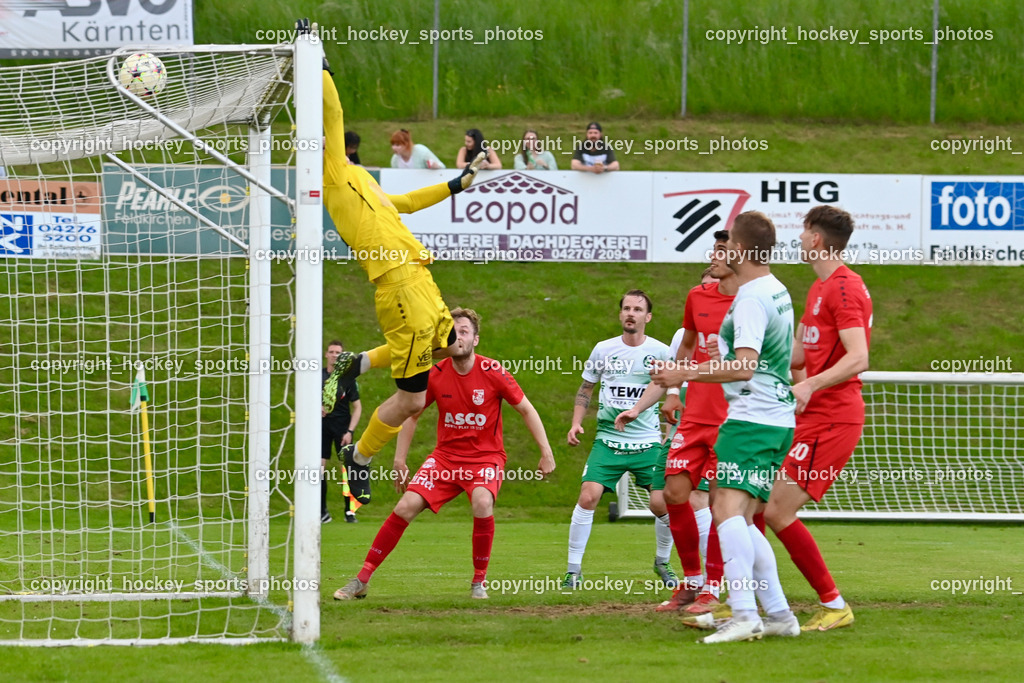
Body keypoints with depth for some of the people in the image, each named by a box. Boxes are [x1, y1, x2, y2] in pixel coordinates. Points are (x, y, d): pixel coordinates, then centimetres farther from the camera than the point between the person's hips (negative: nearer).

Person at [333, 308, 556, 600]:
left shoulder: (493, 372, -12)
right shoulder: (435, 375, -5)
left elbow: (526, 410, -2)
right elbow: (411, 415, 10)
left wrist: (546, 452, -5)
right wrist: (399, 460, 7)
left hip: (486, 456, -3)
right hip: (446, 456, 3)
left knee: (482, 502, -33)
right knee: (406, 506, -13)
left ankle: (479, 581, -14)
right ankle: (361, 581, -4)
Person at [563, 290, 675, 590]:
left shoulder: (660, 352, -1)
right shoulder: (603, 350, 5)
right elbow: (586, 388, 17)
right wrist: (576, 423, 5)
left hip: (648, 442, -1)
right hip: (608, 439, 1)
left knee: (662, 504, -9)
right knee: (588, 496, -15)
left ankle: (662, 562, 19)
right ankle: (573, 568, -5)